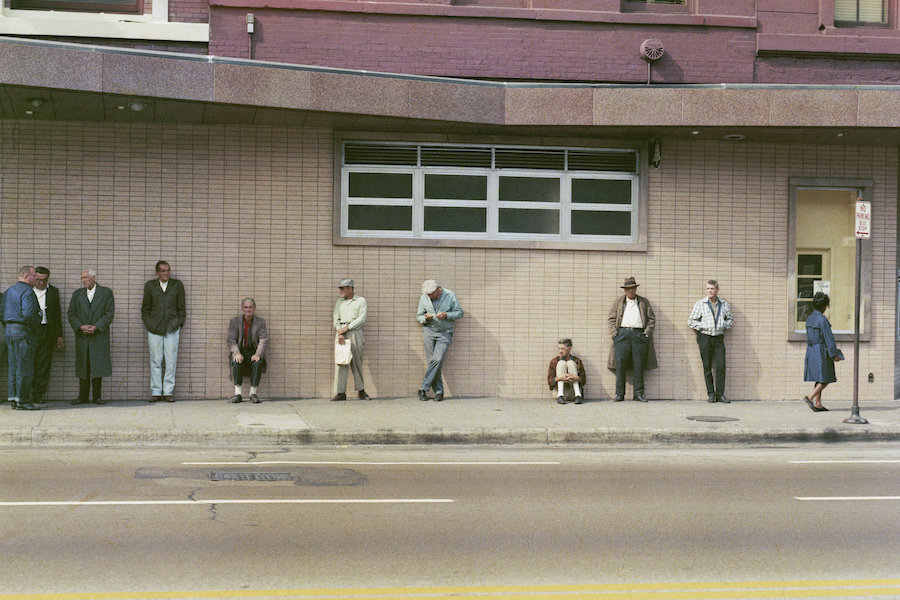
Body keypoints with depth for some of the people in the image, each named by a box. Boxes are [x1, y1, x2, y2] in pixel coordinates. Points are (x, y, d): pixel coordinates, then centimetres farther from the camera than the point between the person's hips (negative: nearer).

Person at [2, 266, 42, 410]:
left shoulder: (8, 291, 17)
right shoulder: (27, 291, -13)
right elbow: (28, 314, -22)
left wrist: (7, 327, 19)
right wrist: (33, 327, -8)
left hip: (9, 330, 9)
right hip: (23, 332, -9)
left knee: (13, 366, 12)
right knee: (24, 367, -5)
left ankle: (13, 399, 14)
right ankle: (22, 400, -4)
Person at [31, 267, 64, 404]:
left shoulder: (53, 291, 12)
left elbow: (57, 314, 13)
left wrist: (59, 335, 9)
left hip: (46, 332, 1)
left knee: (43, 364, 1)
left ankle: (38, 394, 7)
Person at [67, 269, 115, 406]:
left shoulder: (106, 293, 3)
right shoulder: (77, 294, 12)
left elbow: (109, 313, -3)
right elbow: (71, 314, 8)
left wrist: (95, 327, -14)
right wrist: (80, 326, -9)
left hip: (99, 336, -2)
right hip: (82, 337, 3)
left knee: (98, 366, -2)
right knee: (83, 367, 4)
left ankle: (97, 396, 6)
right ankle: (83, 397, 10)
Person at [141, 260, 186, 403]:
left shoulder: (177, 285, 8)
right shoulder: (150, 286, 7)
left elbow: (181, 309, 11)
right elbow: (145, 309, 11)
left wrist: (179, 325, 3)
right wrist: (149, 325, 3)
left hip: (172, 329, 0)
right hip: (154, 329, 0)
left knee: (171, 362, -1)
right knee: (155, 362, 1)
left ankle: (168, 392, 7)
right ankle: (156, 392, 9)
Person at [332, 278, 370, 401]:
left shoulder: (361, 301, 6)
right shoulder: (339, 302, 17)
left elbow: (361, 319, -4)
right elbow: (336, 319, 9)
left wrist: (347, 328, -12)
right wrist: (340, 333, -7)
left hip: (355, 332, -2)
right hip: (341, 332, 3)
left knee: (357, 362, 1)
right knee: (340, 361, -6)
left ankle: (361, 391, 10)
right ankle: (341, 392, -7)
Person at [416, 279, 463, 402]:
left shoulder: (450, 296, -4)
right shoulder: (424, 298, 2)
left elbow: (459, 312, 1)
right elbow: (418, 317, 8)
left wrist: (446, 315, -17)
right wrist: (425, 318, -15)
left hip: (445, 333, -2)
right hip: (429, 332, 2)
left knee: (437, 360, -14)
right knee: (432, 362, -1)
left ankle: (423, 388, -6)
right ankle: (439, 391, 6)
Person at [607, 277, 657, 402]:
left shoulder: (644, 302, 16)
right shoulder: (618, 301, 17)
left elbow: (651, 319, 14)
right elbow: (612, 319, 13)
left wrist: (647, 332, 0)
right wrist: (614, 333, -1)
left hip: (639, 334, 0)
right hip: (622, 334, 0)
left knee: (639, 366, -1)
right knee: (620, 365, -5)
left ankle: (639, 393, 5)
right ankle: (619, 394, -1)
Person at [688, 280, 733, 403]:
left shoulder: (724, 305, 10)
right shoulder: (700, 304, 4)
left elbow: (730, 320, 20)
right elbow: (691, 321, 5)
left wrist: (724, 324, 0)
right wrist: (703, 326, -7)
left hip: (719, 338, 1)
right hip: (705, 337, -1)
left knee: (721, 366, -7)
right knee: (707, 367, 0)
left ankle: (720, 394, -1)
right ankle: (711, 394, 8)